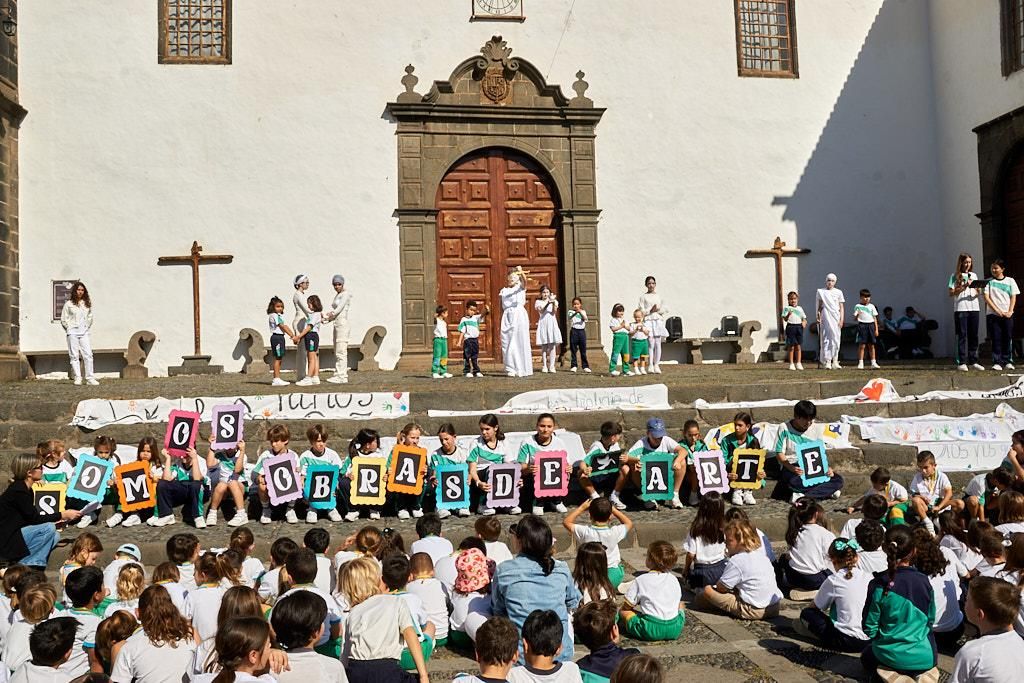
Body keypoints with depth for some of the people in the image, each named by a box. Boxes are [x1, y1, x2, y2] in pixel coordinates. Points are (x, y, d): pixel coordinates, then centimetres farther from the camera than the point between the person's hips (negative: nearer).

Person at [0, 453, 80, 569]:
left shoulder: (27, 489, 10)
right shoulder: (18, 491, -19)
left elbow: (32, 517, 12)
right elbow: (35, 518, -19)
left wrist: (57, 519, 4)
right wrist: (62, 515, -14)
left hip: (17, 533, 9)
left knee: (55, 536, 4)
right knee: (48, 528, -21)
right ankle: (24, 565, -13)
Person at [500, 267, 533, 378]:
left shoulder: (520, 286, 8)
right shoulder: (504, 290, 16)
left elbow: (524, 280, -16)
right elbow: (502, 307, 15)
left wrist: (521, 272, -35)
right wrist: (502, 318, 5)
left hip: (519, 315, -3)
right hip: (507, 316, 3)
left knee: (521, 342, -5)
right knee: (507, 343, -3)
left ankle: (523, 369, -2)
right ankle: (511, 369, 1)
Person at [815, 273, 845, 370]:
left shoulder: (838, 292, 9)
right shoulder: (820, 292, 7)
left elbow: (841, 307, 8)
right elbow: (818, 306, 8)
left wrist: (841, 320, -1)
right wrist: (818, 317, 0)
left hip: (836, 318, 2)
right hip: (825, 318, -1)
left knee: (836, 340, 1)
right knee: (826, 339, -7)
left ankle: (835, 361, 8)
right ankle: (827, 361, -9)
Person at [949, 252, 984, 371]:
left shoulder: (974, 275, 16)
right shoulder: (955, 276, 3)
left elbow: (977, 292, 15)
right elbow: (951, 293, -4)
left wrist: (977, 292, -7)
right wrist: (964, 287, -14)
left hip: (974, 308, 4)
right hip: (960, 308, -4)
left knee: (973, 336, 5)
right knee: (962, 335, -5)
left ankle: (973, 361, 11)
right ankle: (961, 362, -6)